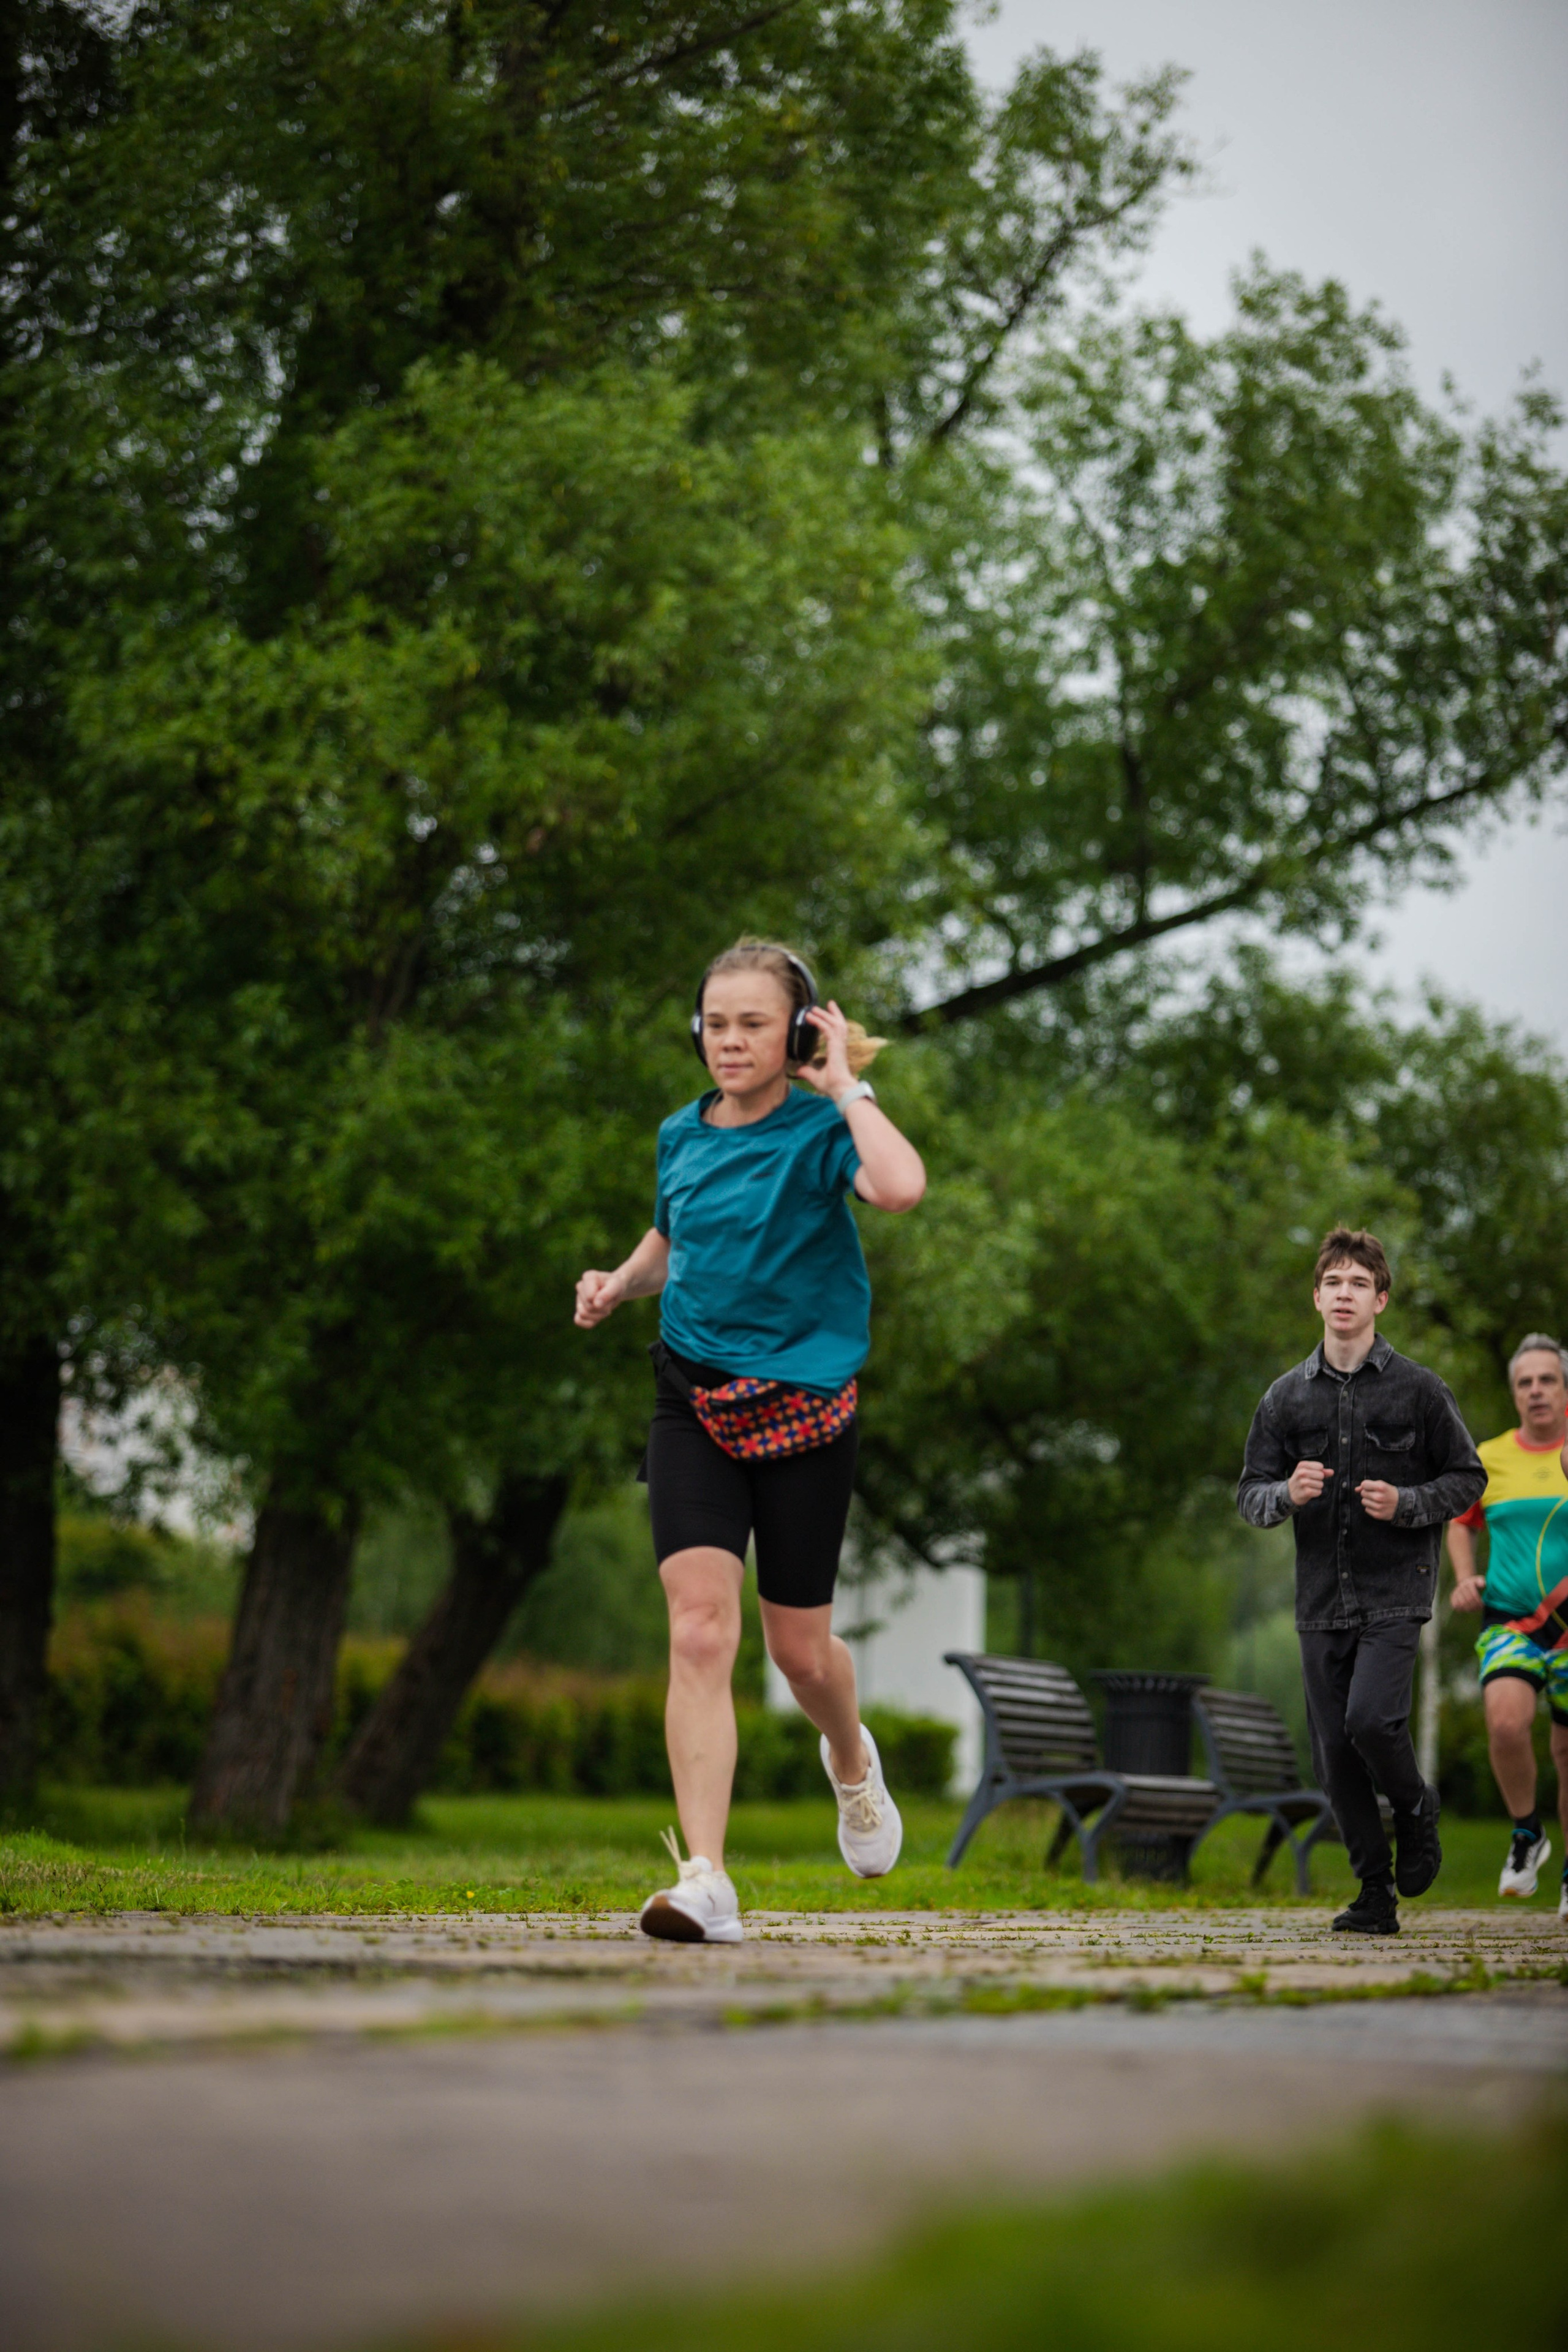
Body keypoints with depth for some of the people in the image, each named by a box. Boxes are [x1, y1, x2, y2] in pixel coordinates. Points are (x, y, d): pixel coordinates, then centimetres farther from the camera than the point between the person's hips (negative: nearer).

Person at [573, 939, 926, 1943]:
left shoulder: (820, 1130, -8)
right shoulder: (682, 1136, 8)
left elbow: (902, 1186, -31)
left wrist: (848, 1084, -19)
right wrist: (617, 1287, 9)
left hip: (803, 1406, -3)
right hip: (695, 1402, 3)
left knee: (800, 1646, 8)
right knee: (700, 1632, -13)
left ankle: (852, 1762, 45)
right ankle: (706, 1882, -15)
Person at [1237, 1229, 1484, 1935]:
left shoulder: (1418, 1390, 0)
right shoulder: (1287, 1397, 8)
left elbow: (1468, 1479, 4)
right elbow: (1250, 1494, 10)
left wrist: (1405, 1503, -13)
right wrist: (1287, 1494, -13)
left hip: (1395, 1591, -4)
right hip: (1321, 1598, 4)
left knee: (1371, 1719, -22)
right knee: (1335, 1752, 2)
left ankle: (1416, 1810, 10)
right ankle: (1377, 1895, 13)